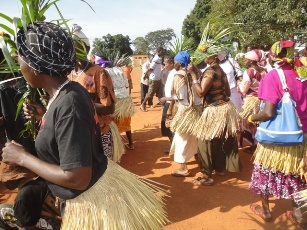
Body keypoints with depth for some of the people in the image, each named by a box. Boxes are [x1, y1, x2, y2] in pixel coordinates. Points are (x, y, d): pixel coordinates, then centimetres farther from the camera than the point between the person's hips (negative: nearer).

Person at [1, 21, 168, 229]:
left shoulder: (67, 104, -30)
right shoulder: (70, 92, -2)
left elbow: (77, 179, -29)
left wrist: (23, 158, -19)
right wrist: (43, 118, 12)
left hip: (92, 202, -8)